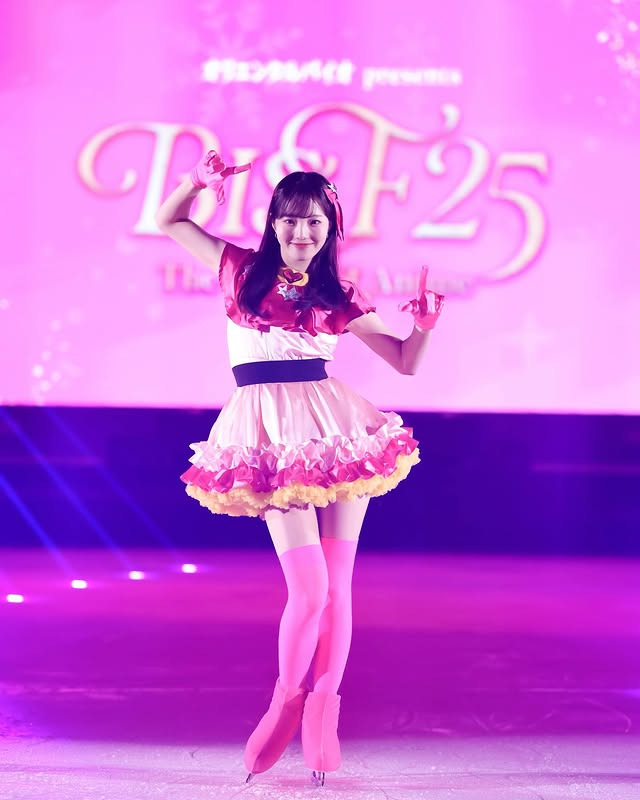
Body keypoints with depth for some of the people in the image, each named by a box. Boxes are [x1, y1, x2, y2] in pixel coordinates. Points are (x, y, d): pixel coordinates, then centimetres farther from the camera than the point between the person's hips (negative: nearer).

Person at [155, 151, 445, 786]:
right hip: (271, 439, -2)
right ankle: (287, 700, 11)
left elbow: (405, 361, 14)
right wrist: (199, 180, 0)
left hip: (335, 432, 2)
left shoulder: (338, 297, 10)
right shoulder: (242, 270, 9)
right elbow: (168, 220, 17)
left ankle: (322, 710, 13)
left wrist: (426, 322, -5)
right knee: (309, 587, -10)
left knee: (337, 584, 1)